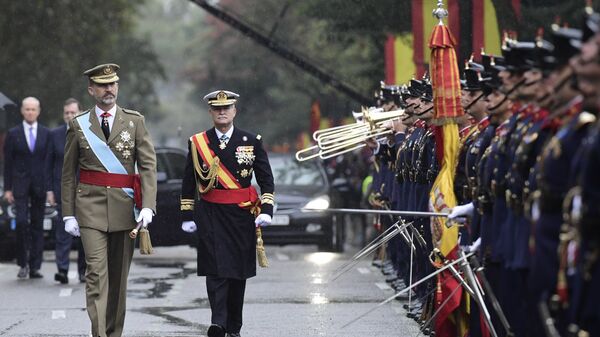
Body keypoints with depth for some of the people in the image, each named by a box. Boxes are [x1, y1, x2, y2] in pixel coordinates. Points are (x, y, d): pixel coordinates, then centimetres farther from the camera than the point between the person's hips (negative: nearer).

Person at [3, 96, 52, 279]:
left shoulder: (46, 134, 6)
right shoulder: (13, 134, 5)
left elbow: (51, 162, 5)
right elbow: (8, 163, 4)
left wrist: (51, 188, -2)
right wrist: (8, 188, -2)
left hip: (40, 185, 1)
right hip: (20, 185, -1)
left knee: (37, 225, 2)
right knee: (22, 222, -13)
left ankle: (35, 267, 6)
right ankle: (23, 263, -2)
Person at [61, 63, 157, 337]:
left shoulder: (135, 121, 6)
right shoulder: (78, 125, 6)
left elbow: (148, 165, 1)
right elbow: (68, 173, 9)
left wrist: (147, 206, -11)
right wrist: (69, 214, 3)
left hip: (124, 208, 1)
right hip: (90, 207, -1)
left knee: (119, 274, 8)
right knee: (96, 271, -12)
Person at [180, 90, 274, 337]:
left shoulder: (251, 141, 4)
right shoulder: (197, 142, 4)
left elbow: (266, 179, 4)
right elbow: (189, 183, 9)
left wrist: (266, 210, -7)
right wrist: (187, 216, 7)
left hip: (242, 214, 1)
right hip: (210, 215, -1)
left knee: (238, 272, 6)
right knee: (215, 270, -13)